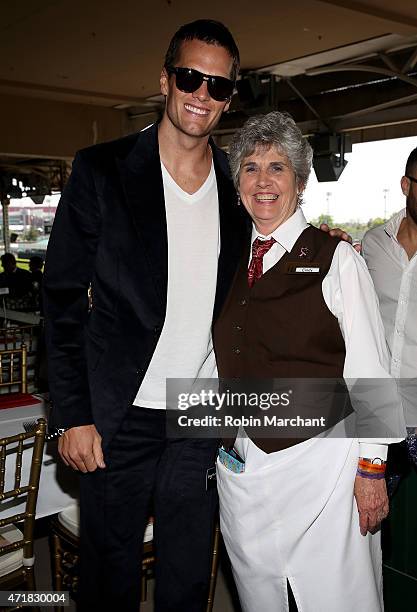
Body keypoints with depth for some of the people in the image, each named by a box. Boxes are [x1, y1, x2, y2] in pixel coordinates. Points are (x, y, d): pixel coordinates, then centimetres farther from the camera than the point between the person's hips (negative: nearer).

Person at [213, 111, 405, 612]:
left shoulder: (335, 260, -8)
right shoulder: (231, 264, 6)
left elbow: (369, 369, -9)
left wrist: (371, 467, -9)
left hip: (321, 460, -4)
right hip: (241, 462, 5)